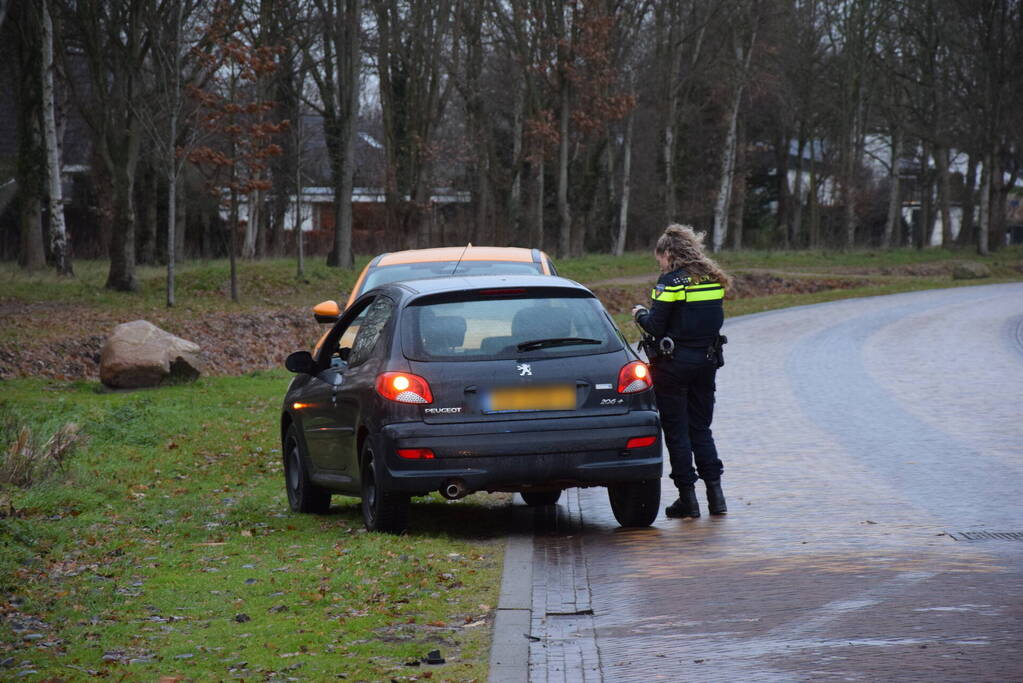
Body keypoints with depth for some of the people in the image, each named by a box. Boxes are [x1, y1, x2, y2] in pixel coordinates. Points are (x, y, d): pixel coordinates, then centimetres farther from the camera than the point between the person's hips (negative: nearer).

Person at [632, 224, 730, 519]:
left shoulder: (671, 281, -13)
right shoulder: (713, 279, 7)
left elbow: (656, 327, -15)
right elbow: (713, 320, 13)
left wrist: (640, 314, 7)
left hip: (674, 362, -6)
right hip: (707, 360, 6)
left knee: (676, 431, 3)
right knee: (701, 428, 15)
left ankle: (687, 497, 3)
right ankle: (715, 492, 8)